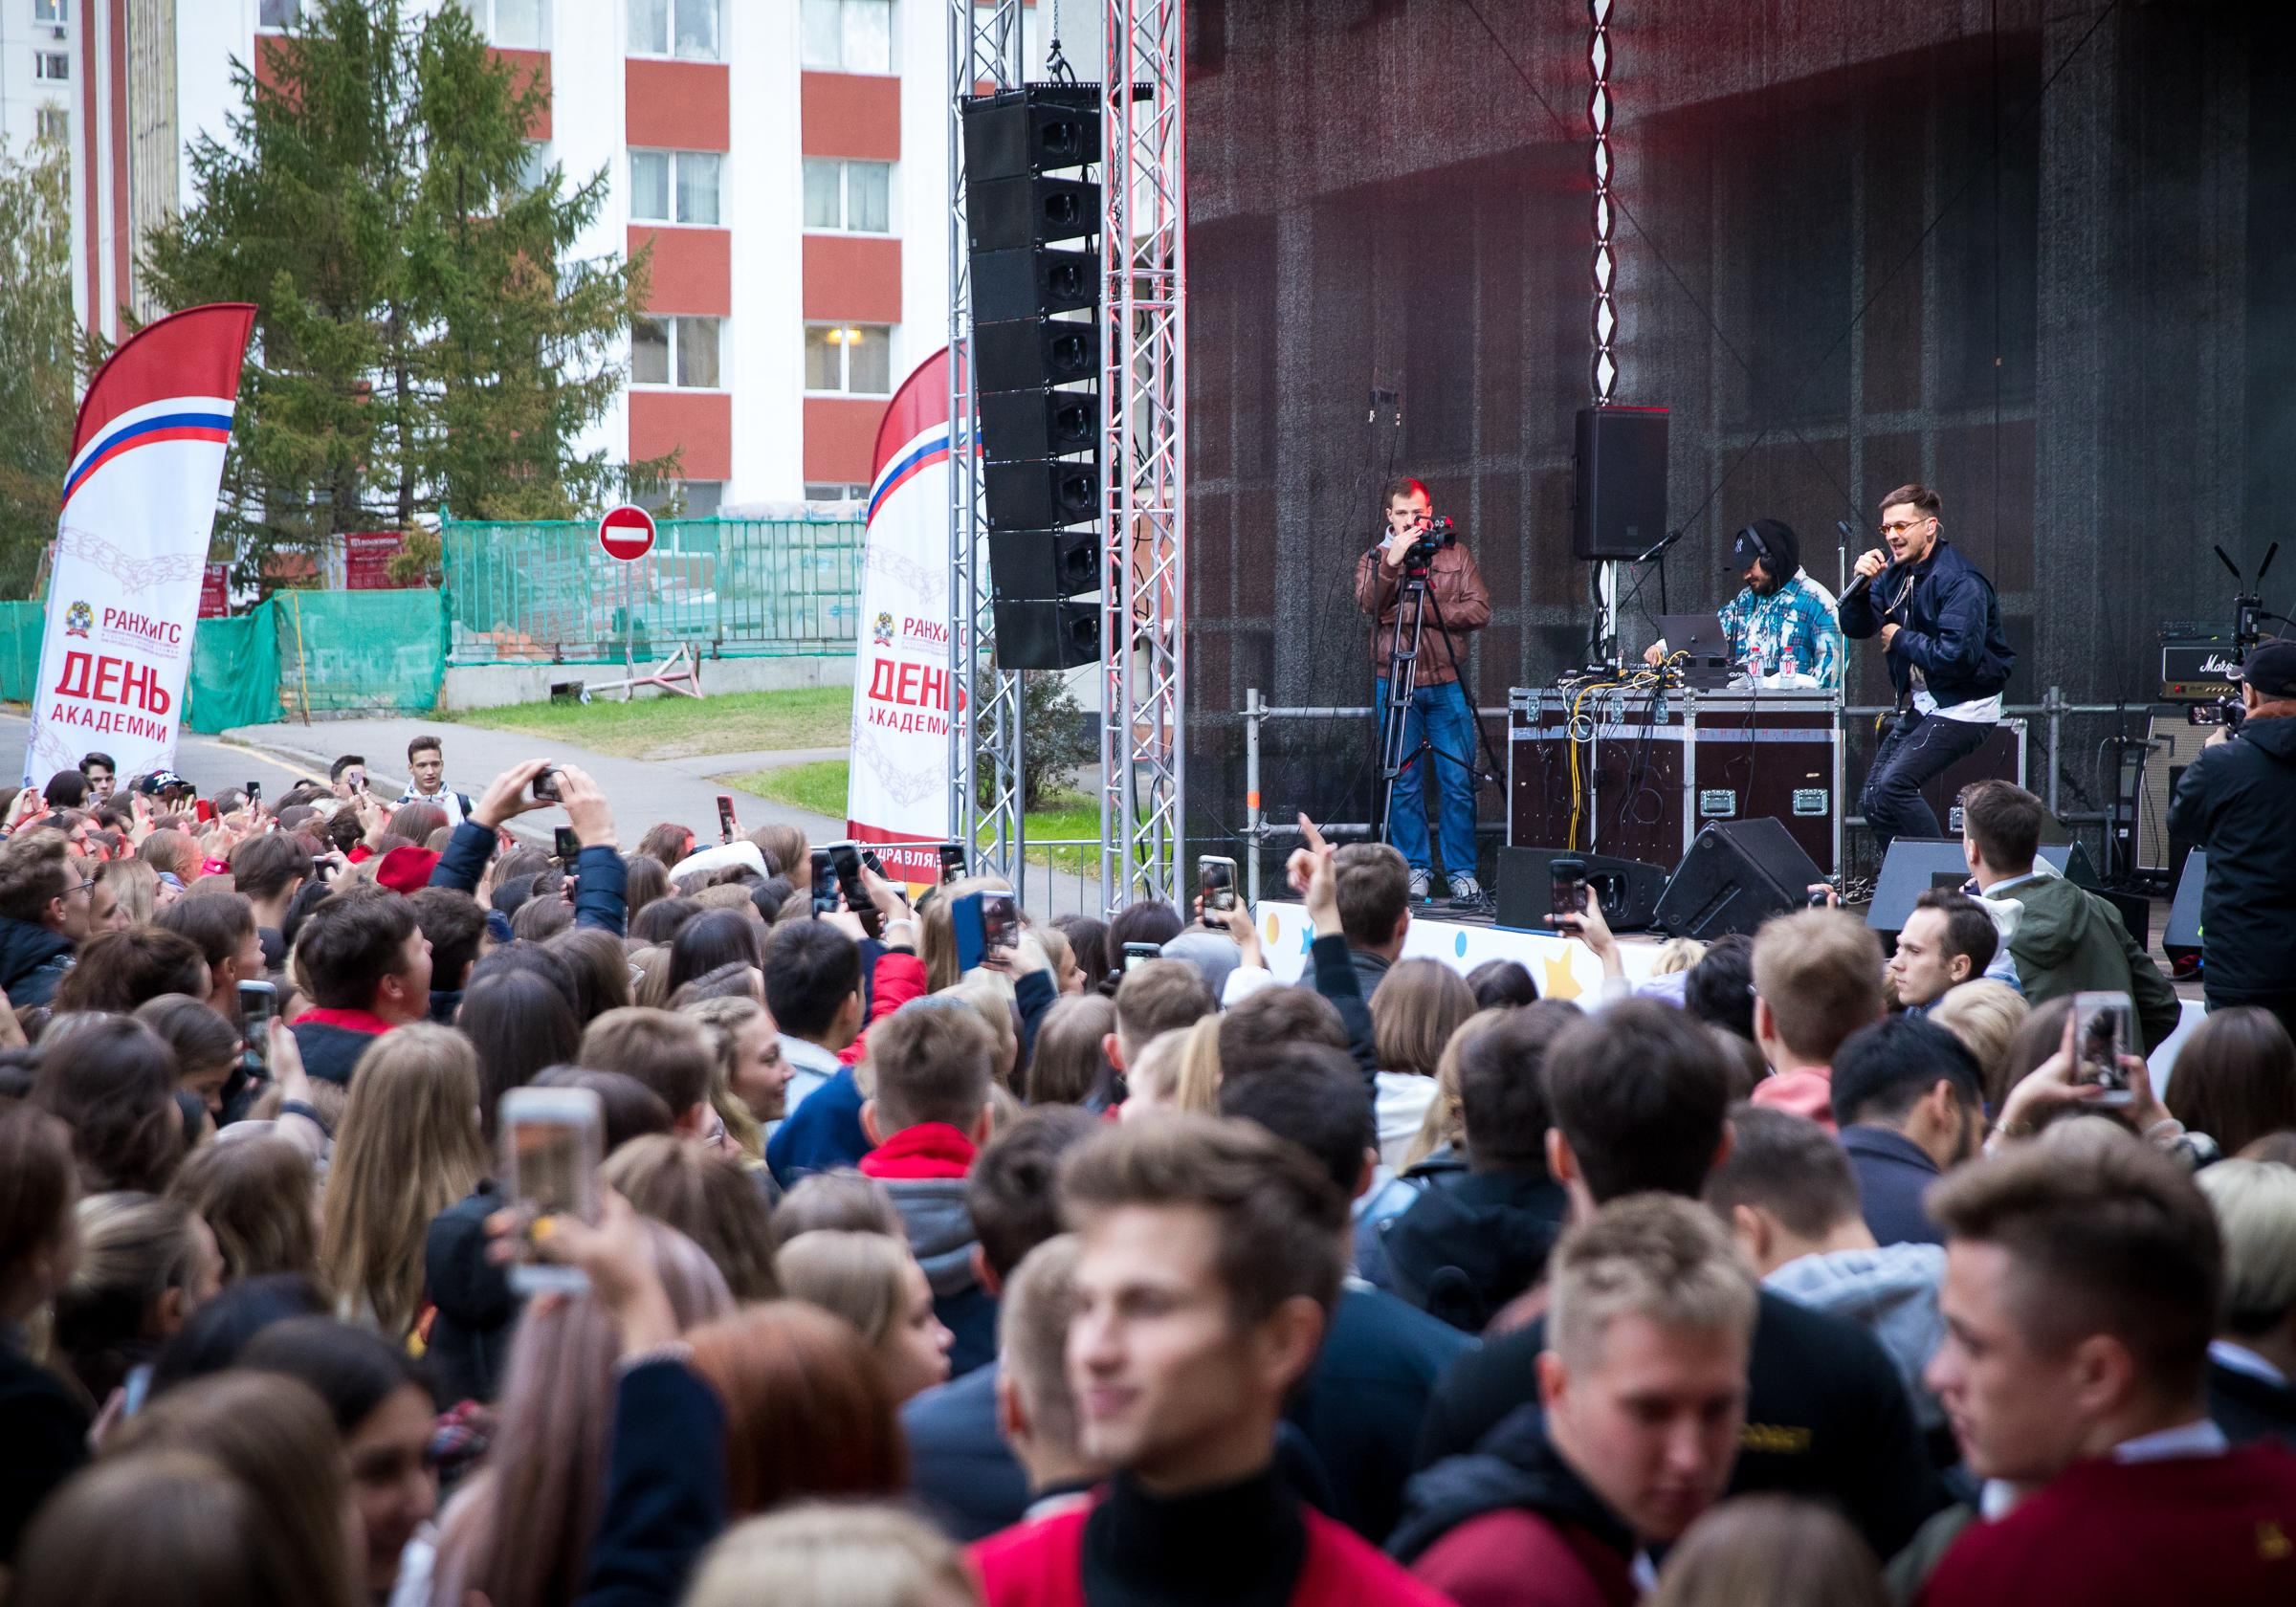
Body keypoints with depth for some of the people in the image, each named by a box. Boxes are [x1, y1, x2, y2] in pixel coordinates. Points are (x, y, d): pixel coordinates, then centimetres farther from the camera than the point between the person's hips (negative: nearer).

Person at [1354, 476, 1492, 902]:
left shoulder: (1456, 554, 8)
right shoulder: (1374, 558, 7)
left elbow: (1479, 610, -2)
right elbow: (1368, 602, -13)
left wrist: (1424, 612, -12)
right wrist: (1392, 561, -25)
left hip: (1448, 683, 0)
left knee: (1459, 782, -1)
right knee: (1405, 783, 1)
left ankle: (1462, 871, 7)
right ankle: (1415, 869, 11)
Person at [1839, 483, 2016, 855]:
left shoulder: (1961, 582, -20)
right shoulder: (1895, 569, 6)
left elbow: (1956, 656, -29)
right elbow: (1854, 628, 6)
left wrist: (1899, 638, -15)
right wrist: (1862, 584, -13)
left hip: (1963, 707, -9)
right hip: (1919, 705, 9)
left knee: (1893, 786, -23)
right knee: (1871, 800, 6)